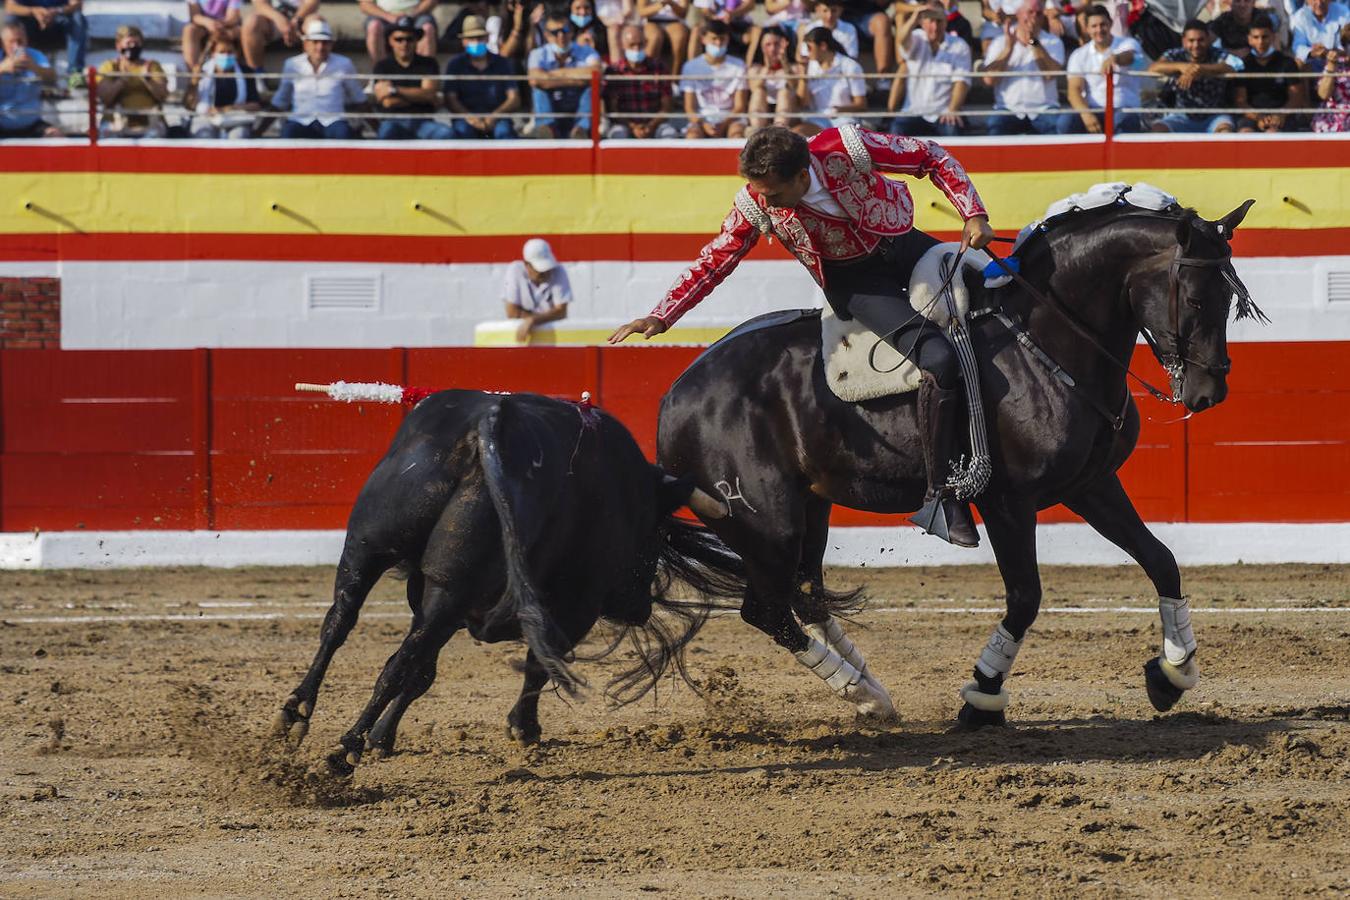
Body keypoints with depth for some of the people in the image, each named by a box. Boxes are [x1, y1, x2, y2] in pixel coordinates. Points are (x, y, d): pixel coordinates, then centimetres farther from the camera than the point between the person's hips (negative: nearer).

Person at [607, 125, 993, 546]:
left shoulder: (847, 148, -24)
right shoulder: (755, 206, -18)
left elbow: (934, 158, -11)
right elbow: (712, 264, -5)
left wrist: (974, 215, -18)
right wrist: (660, 317, -12)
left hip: (905, 243, 3)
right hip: (854, 281, -3)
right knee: (939, 361, -27)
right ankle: (941, 496, -22)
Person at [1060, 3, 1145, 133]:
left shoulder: (1128, 44, 2)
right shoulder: (1079, 55, 8)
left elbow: (1129, 57, -24)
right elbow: (1074, 90, -2)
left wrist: (1114, 58, -51)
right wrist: (1086, 114, -24)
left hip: (1124, 109, -2)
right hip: (1092, 109, 2)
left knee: (1124, 120, -38)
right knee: (1066, 121, -29)